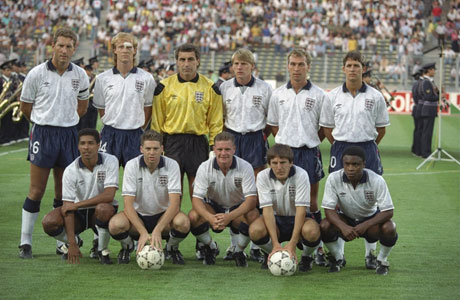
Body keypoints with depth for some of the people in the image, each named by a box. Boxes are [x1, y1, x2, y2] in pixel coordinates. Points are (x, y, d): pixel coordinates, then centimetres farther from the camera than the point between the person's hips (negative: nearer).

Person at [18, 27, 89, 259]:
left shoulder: (80, 75, 4)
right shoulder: (37, 73, -5)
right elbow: (25, 105, 7)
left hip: (68, 135, 3)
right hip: (43, 134, -3)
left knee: (63, 193, 8)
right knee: (36, 191, -4)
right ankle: (25, 242, 3)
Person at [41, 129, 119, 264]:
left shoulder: (110, 161, -14)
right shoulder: (70, 170, -13)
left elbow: (109, 195, -23)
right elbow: (68, 206, -16)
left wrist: (77, 205, -24)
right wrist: (72, 244, -23)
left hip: (101, 212, -1)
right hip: (79, 214, 2)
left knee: (104, 208, -38)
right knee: (49, 222, -26)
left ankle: (102, 250, -10)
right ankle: (75, 241, 9)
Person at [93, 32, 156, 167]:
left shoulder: (146, 78, 2)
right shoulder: (102, 79, 3)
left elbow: (149, 106, 11)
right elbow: (100, 107, 12)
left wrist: (140, 128, 8)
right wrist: (110, 125, 8)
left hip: (135, 135, 0)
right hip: (110, 135, 0)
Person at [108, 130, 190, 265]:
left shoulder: (171, 165, -12)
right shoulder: (132, 165, -12)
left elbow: (175, 203, -20)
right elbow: (128, 204, -18)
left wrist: (157, 230, -34)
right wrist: (143, 232, -32)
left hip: (163, 215, 0)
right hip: (138, 215, 0)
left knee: (183, 222, -34)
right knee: (115, 224, -33)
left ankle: (172, 248, 2)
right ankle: (127, 246, 5)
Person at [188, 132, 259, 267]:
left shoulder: (245, 167, -19)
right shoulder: (204, 168, -16)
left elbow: (251, 200, -26)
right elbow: (196, 198, -22)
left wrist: (229, 217, -43)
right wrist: (210, 218, -45)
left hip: (238, 209, -1)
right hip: (214, 208, 1)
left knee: (253, 216, -35)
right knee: (193, 216, -30)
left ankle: (239, 251, -4)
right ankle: (211, 248, 2)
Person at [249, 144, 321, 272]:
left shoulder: (301, 175, -19)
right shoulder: (263, 176, -12)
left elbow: (301, 209, -24)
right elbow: (267, 209, -18)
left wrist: (292, 244, -32)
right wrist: (276, 244, -29)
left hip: (297, 219, -2)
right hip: (276, 220, 2)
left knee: (311, 231, -37)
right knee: (255, 230, -31)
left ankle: (306, 257, 0)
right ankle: (273, 254, 4)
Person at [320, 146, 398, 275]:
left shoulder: (377, 180, -24)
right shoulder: (334, 179, -20)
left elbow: (388, 212, -23)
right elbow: (329, 209, -20)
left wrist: (365, 225, -37)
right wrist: (343, 227, -39)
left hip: (370, 219, -1)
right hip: (345, 219, 1)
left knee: (389, 228, -33)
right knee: (324, 226, -29)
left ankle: (382, 260, 0)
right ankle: (338, 258, 2)